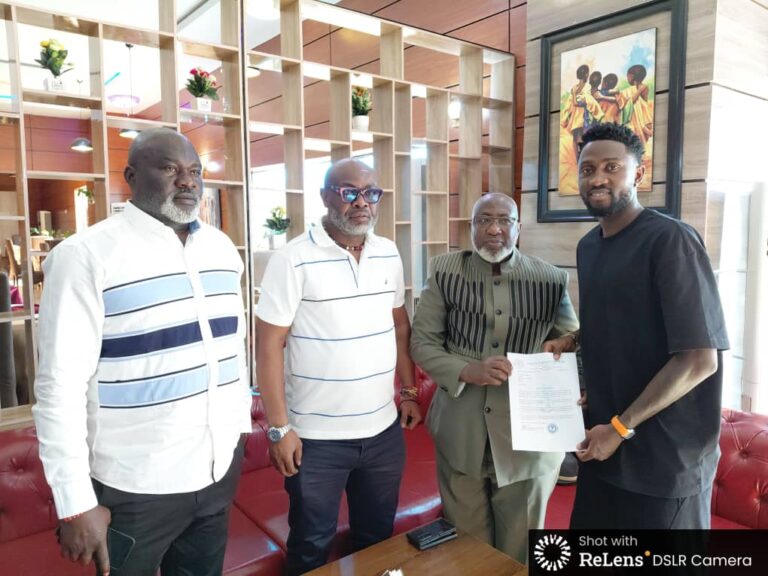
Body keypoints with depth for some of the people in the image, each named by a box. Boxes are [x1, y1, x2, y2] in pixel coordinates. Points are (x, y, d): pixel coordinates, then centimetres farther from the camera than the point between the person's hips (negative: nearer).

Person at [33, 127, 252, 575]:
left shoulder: (223, 248, 4)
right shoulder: (86, 255, -14)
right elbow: (61, 385, -14)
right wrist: (76, 503, -13)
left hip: (219, 471, 5)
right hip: (136, 487, -5)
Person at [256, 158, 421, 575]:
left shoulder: (389, 254, 3)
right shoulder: (293, 260, -14)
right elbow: (269, 346, -13)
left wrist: (408, 391, 12)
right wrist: (279, 428, -14)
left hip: (384, 430, 5)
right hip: (316, 437, -4)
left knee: (378, 538, 23)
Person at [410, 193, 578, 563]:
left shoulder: (551, 280, -4)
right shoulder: (445, 271, -3)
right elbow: (421, 342, -3)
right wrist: (468, 371, -19)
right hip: (460, 433, 0)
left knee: (520, 552, 19)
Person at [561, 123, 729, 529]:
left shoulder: (670, 240, -15)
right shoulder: (587, 246, 8)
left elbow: (700, 360, -19)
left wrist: (621, 427, -16)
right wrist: (571, 341, 2)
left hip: (666, 459, -6)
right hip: (604, 443, 7)